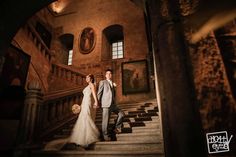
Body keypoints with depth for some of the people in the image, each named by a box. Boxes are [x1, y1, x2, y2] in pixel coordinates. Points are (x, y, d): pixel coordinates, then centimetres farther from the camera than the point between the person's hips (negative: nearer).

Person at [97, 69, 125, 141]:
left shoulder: (112, 83, 21)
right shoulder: (102, 82, 1)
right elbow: (99, 93, -2)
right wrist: (98, 103, -4)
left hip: (113, 104, 7)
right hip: (106, 104, -6)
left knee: (121, 114, 0)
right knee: (106, 120, -2)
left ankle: (117, 128, 14)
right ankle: (105, 135, 14)